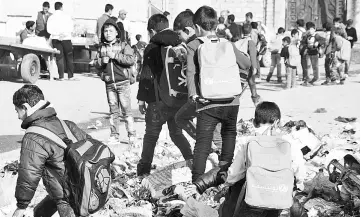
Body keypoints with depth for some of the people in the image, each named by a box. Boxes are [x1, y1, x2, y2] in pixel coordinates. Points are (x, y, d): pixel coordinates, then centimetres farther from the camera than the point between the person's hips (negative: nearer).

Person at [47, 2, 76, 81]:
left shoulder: (51, 18, 4)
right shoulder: (67, 16, 2)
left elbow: (49, 30, -9)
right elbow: (71, 28, -7)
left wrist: (57, 34, -10)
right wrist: (64, 34, -11)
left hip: (55, 39, 1)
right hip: (66, 39, -1)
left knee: (59, 58, 3)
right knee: (69, 57, 6)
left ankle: (61, 76, -1)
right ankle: (70, 76, 5)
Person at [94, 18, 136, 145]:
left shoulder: (123, 45, -1)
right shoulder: (102, 48, 11)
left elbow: (131, 60, -13)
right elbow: (96, 64, 11)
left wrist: (115, 56, -18)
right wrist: (102, 61, -10)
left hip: (123, 83, -3)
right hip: (109, 83, 4)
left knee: (126, 109, -3)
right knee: (113, 110, 9)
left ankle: (131, 135, 4)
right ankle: (114, 135, 14)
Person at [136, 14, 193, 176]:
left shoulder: (152, 48, -9)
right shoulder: (180, 45, 5)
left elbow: (146, 76, -10)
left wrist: (141, 99, -2)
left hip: (159, 100, -4)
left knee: (151, 135, 7)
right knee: (176, 133, 20)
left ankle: (143, 170, 10)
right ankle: (192, 161, 9)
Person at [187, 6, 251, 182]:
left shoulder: (194, 47, 1)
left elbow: (191, 72, -13)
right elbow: (247, 65, 16)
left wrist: (193, 94, -21)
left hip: (207, 103, -2)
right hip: (231, 101, 2)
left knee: (202, 143, 1)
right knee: (229, 132, 28)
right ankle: (225, 167, 20)